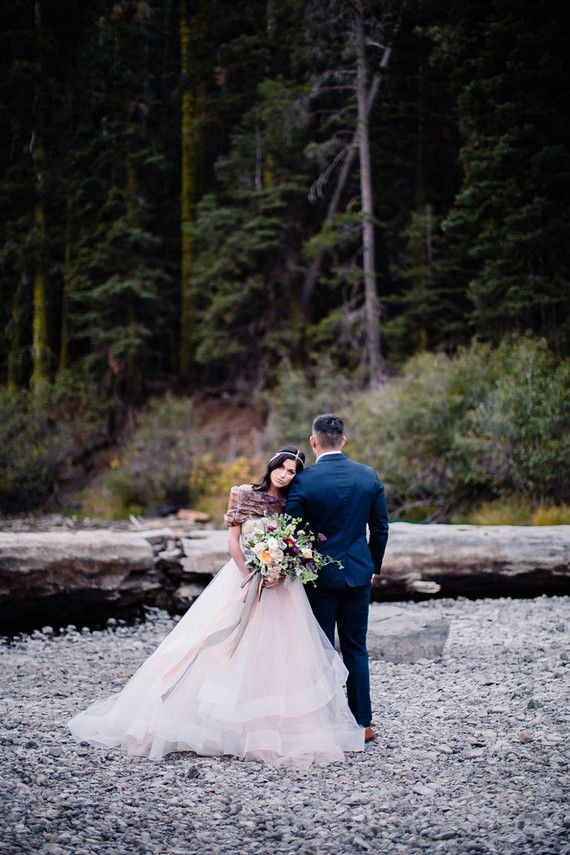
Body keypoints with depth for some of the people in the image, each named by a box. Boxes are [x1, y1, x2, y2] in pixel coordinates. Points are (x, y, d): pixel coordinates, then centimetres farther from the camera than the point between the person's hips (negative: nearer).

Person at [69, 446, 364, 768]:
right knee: (223, 651, -2)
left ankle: (272, 729, 5)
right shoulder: (244, 494, 2)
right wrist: (251, 577, -12)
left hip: (280, 587, 1)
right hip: (242, 577, -1)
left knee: (277, 656, -3)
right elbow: (233, 540, -1)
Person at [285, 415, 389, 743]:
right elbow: (381, 528, 4)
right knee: (356, 648, 13)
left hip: (319, 574, -3)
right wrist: (373, 566, 17)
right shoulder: (369, 476, -2)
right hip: (358, 573, 3)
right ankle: (362, 722, 16)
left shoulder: (303, 481, -13)